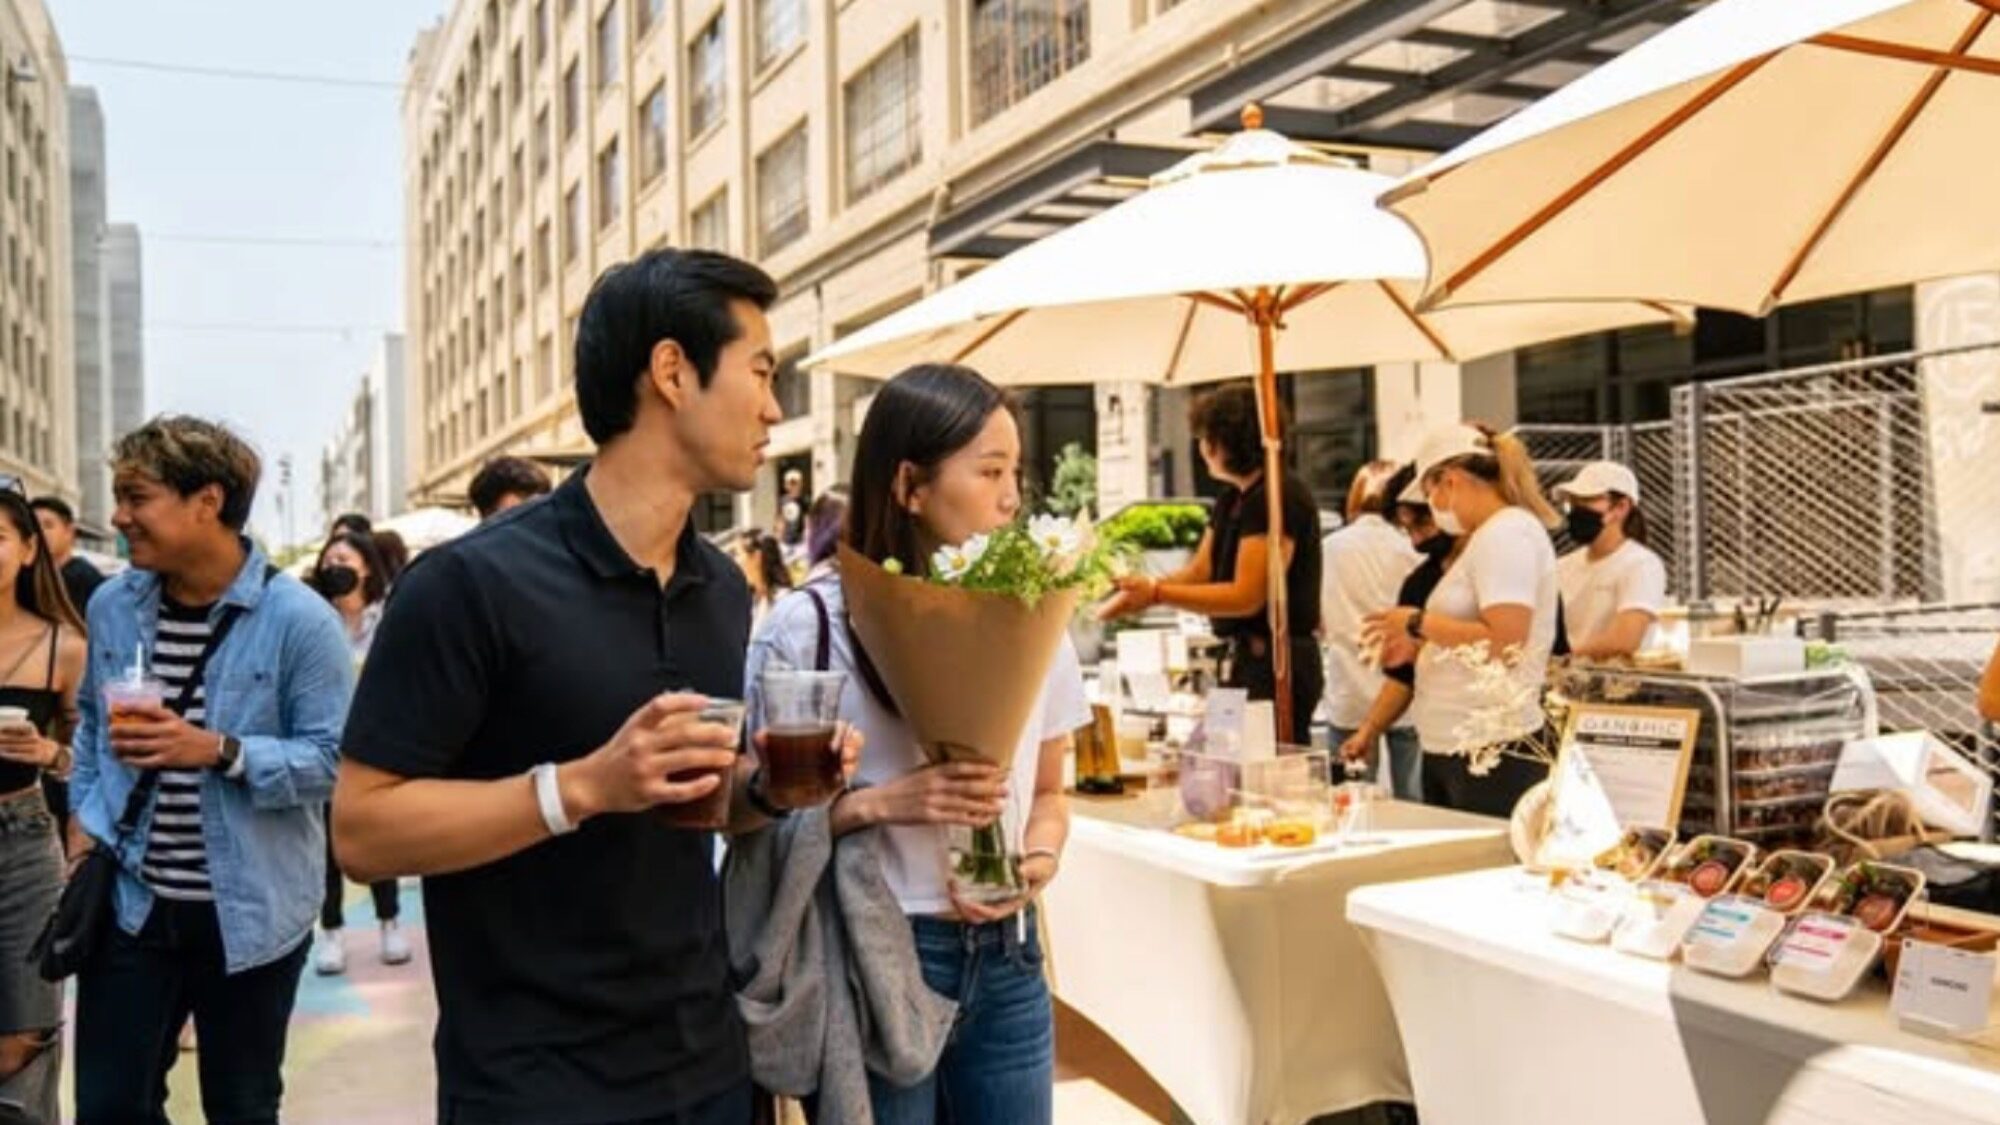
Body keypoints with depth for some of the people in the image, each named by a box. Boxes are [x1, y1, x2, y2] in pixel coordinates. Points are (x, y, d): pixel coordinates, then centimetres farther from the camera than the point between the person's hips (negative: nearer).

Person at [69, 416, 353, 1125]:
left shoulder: (299, 619, -16)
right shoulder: (110, 606, 2)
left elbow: (332, 756, -17)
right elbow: (91, 721, 17)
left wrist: (220, 752, -28)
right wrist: (84, 820, 6)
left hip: (251, 910, -4)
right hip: (132, 901, 4)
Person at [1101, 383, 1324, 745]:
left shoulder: (1279, 498, -16)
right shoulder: (1232, 499, 13)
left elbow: (1246, 597, -20)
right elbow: (1200, 571, 12)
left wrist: (1156, 593, -21)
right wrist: (1140, 589, -4)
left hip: (1279, 663, -9)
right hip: (1249, 658, 9)